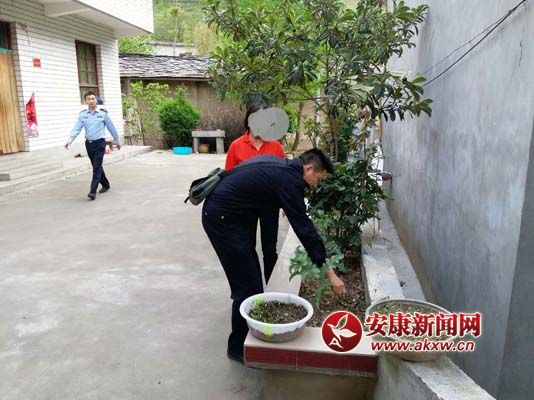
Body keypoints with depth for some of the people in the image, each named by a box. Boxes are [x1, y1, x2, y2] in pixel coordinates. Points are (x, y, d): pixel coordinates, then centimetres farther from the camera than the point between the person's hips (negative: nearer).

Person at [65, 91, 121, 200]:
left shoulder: (103, 113, -3)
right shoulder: (82, 114, 3)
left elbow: (111, 128, 5)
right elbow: (76, 129, -5)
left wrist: (117, 141, 12)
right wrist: (70, 140, -20)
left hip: (100, 143, -4)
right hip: (88, 143, 4)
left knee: (96, 167, -10)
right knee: (96, 167, 15)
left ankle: (93, 191, -11)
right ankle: (105, 185, 33)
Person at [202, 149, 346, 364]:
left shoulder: (281, 166, 11)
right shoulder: (289, 179, -17)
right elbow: (304, 227, -19)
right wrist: (330, 272, -16)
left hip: (226, 213, 10)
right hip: (221, 217, -10)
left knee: (252, 276, 17)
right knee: (247, 284, -4)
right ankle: (239, 347, 11)